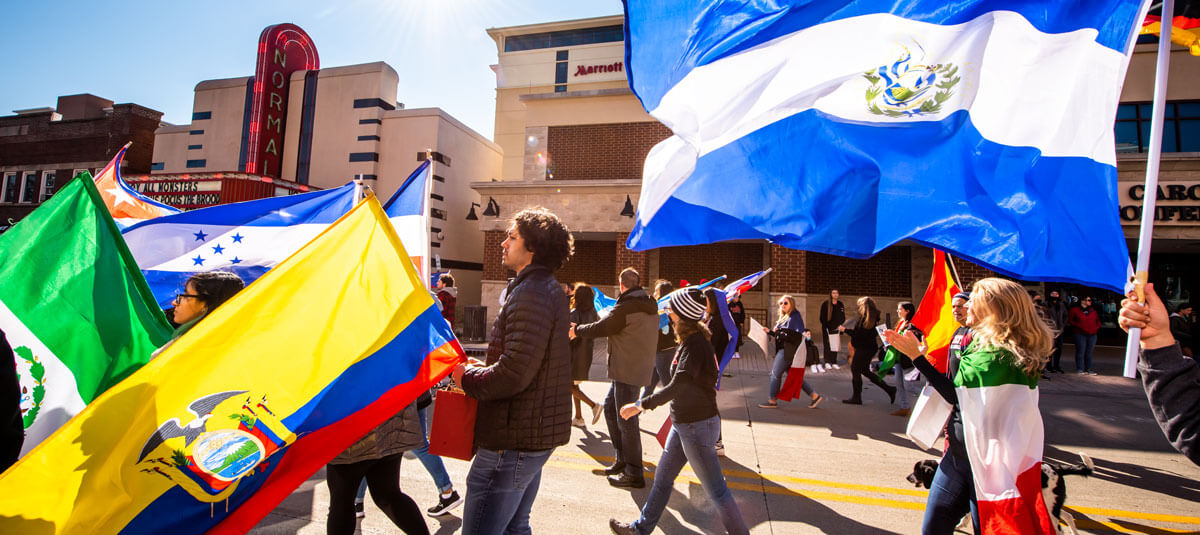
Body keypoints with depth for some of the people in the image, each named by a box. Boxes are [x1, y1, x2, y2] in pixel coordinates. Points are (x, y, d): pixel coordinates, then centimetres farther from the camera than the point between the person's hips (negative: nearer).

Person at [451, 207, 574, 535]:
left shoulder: (530, 295, -20)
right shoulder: (549, 290, 14)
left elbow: (513, 375, -28)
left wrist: (466, 376, -11)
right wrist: (482, 367, 10)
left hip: (513, 440, -11)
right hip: (538, 433, 11)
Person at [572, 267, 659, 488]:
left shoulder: (625, 308, -18)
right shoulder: (650, 307, 10)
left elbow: (600, 328, -12)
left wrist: (576, 330, 5)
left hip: (628, 372, -9)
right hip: (640, 367, 9)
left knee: (626, 421, -2)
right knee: (610, 407, 19)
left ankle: (634, 474, 7)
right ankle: (623, 459, 26)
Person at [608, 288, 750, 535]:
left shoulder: (695, 345, -23)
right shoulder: (692, 341, 7)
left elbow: (676, 386, -29)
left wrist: (641, 405, -25)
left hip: (698, 426, -10)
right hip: (684, 423, 10)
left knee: (715, 489, 2)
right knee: (662, 477, 20)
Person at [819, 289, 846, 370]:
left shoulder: (841, 305, 8)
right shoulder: (825, 304, -5)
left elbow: (843, 317, 14)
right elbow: (822, 318, -3)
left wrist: (840, 326, 0)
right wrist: (825, 326, -11)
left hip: (836, 329, 4)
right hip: (827, 328, -4)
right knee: (827, 346, -4)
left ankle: (834, 363, 13)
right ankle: (827, 362, 0)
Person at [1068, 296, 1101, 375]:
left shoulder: (1093, 311, 15)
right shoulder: (1075, 310, 2)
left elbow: (1098, 321, 22)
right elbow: (1070, 320, 1)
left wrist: (1095, 328, 5)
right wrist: (1079, 326, -9)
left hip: (1092, 335, 4)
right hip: (1080, 334, -4)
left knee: (1089, 353, 5)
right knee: (1080, 351, -6)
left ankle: (1088, 369, 11)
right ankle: (1079, 369, -1)